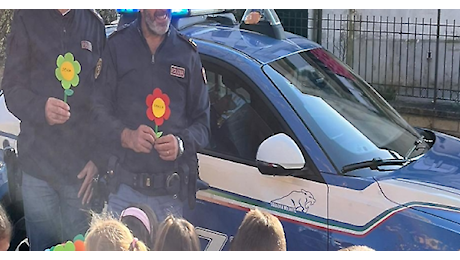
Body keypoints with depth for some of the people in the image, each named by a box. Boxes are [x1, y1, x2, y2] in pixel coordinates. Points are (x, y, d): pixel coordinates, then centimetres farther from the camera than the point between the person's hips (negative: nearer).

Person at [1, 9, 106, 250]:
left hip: (83, 167, 1)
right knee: (43, 245, 3)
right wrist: (41, 108, -21)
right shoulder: (26, 18, 5)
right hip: (38, 164, -1)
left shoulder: (95, 24, 9)